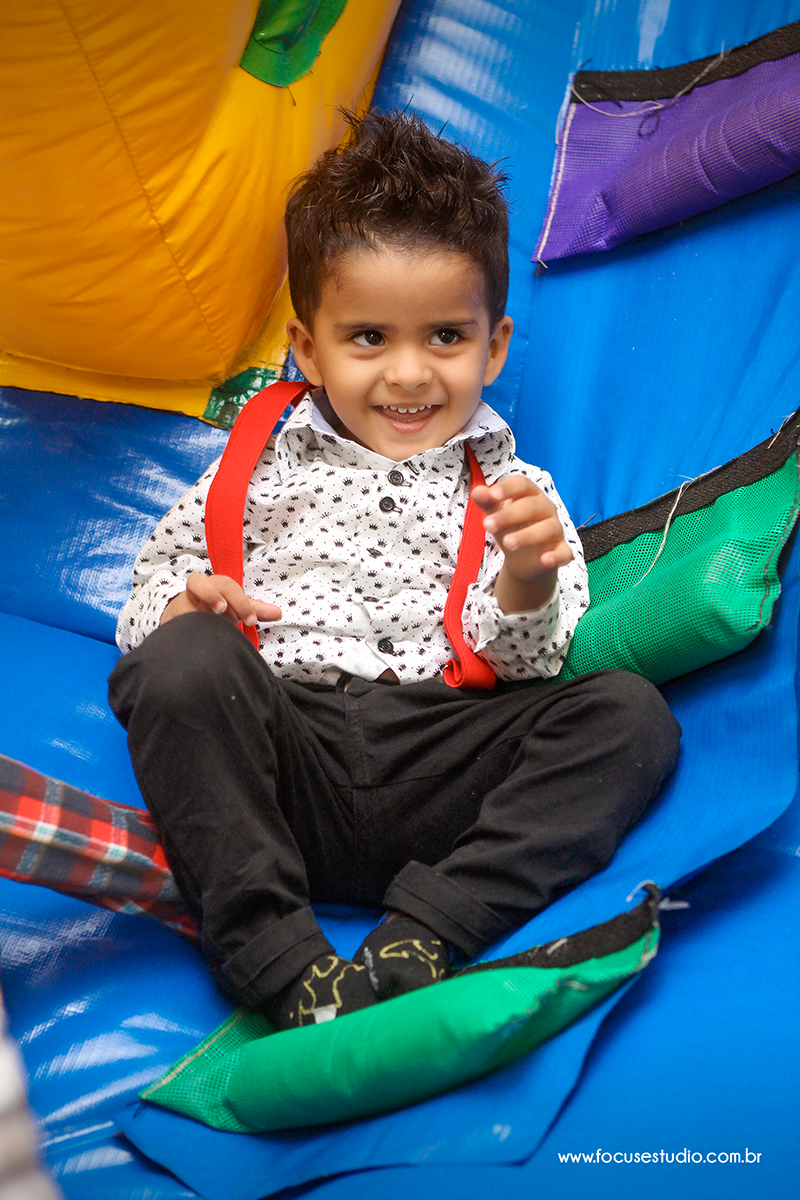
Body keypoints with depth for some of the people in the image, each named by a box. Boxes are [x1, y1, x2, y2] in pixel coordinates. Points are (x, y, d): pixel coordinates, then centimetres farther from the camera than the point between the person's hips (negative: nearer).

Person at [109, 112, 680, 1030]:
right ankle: (279, 963, -31)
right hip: (282, 761, 0)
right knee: (184, 660, -28)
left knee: (630, 712, -19)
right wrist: (179, 609, -5)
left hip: (435, 773, 1)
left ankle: (417, 942, -31)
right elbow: (160, 572, 19)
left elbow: (522, 667, 7)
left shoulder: (514, 492, 17)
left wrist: (526, 585, -16)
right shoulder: (262, 465, 18)